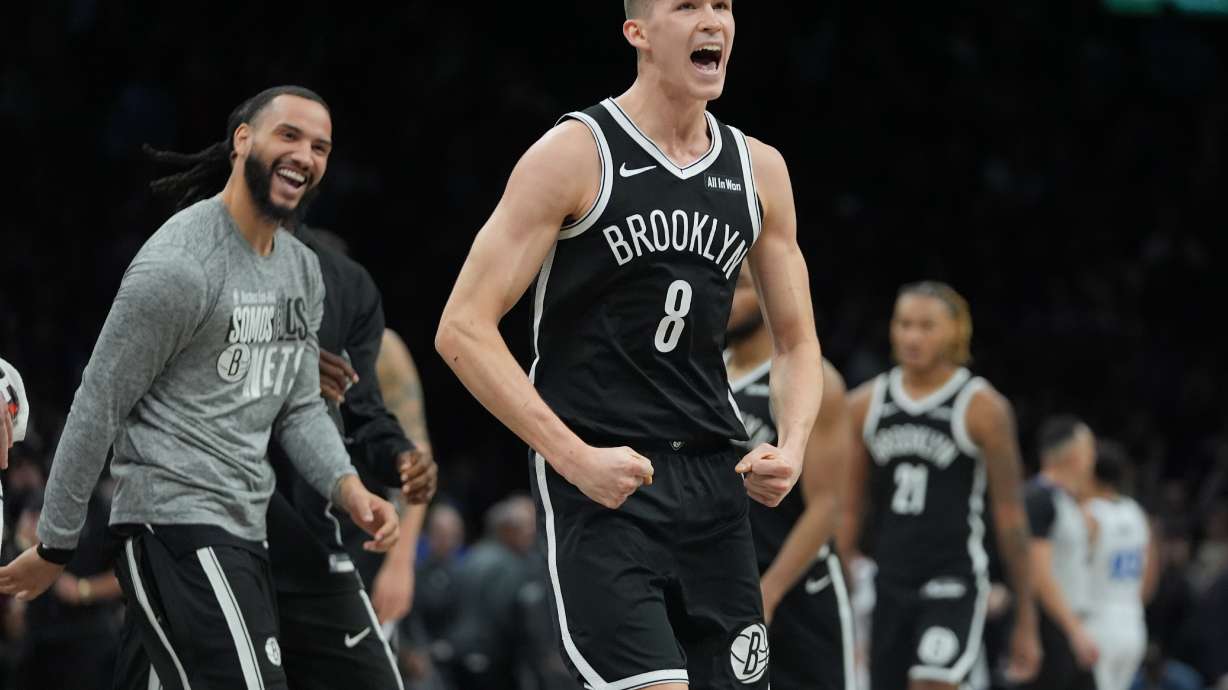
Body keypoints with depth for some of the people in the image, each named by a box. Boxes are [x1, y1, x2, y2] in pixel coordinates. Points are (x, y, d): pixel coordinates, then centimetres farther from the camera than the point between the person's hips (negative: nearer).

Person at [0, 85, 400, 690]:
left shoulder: (303, 270, 15)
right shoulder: (180, 265, -13)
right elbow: (97, 409, -10)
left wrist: (348, 488, -2)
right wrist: (54, 548, -7)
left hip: (240, 531, 9)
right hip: (178, 524, -9)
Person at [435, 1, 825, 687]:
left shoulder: (758, 170, 10)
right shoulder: (576, 155, -7)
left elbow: (798, 343, 19)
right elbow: (464, 330, -10)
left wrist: (792, 447, -2)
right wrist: (576, 458, -18)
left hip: (714, 478, 6)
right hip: (601, 478, -6)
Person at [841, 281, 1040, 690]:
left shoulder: (982, 408, -5)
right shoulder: (864, 406, 7)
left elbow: (1010, 516, -4)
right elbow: (847, 511, 11)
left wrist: (1025, 621, -4)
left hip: (953, 582, -5)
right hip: (888, 584, 5)